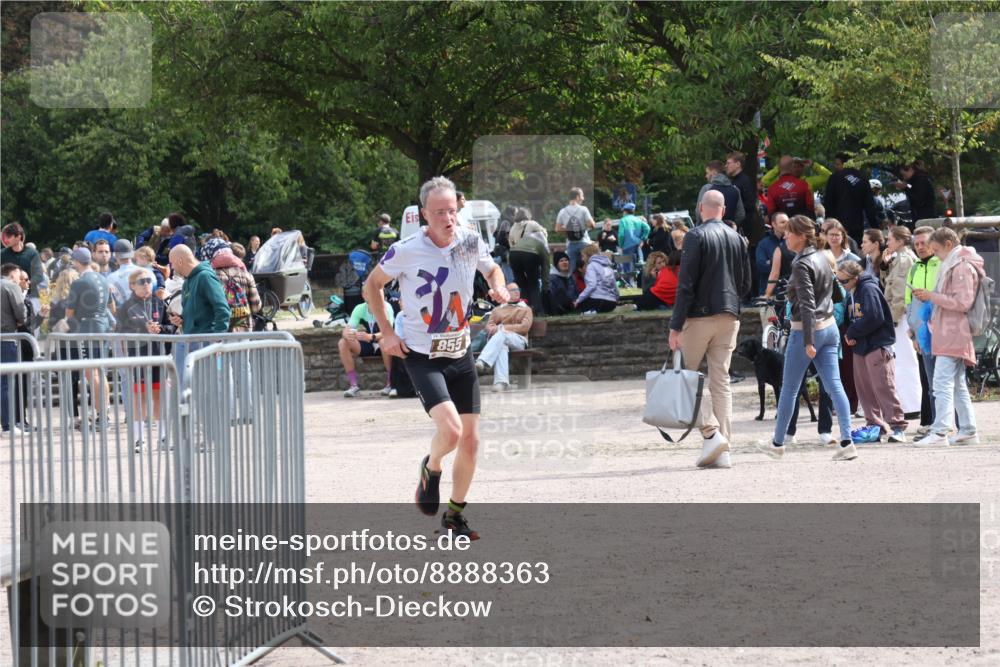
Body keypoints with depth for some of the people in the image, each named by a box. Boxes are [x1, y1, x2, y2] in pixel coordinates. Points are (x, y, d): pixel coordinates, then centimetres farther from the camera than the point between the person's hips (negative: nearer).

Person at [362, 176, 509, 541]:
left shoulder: (472, 243, -4)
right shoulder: (406, 250, -14)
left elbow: (492, 268, 19)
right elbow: (372, 285, 2)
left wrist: (498, 288, -4)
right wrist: (387, 333, -4)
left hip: (461, 354, 5)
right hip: (422, 357, -5)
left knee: (470, 441, 4)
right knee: (450, 429, -24)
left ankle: (455, 514, 23)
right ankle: (431, 469, 10)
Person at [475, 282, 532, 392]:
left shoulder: (526, 309, 22)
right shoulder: (497, 310, 29)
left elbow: (524, 327, 3)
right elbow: (489, 326, 15)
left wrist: (503, 328, -8)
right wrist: (494, 329, -12)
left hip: (518, 340, -1)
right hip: (496, 339, 1)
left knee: (501, 335, -37)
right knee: (502, 347, -39)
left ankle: (483, 362, -56)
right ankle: (501, 382, -56)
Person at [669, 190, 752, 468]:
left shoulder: (696, 236, -9)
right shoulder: (737, 239, 10)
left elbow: (686, 284, -13)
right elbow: (746, 284, 14)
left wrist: (676, 326, -13)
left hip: (700, 315, -5)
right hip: (730, 317, 5)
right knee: (721, 380, 6)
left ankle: (710, 432, -15)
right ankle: (722, 451, 2)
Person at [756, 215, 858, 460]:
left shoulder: (802, 265, -16)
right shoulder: (823, 257, 9)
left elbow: (807, 305, -21)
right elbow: (836, 294, 18)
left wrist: (808, 341, -23)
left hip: (807, 329, -8)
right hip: (830, 326, 8)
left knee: (789, 388, 7)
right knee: (834, 385, 1)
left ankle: (778, 443, 18)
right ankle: (847, 442, -10)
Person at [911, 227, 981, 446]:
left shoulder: (962, 267, -12)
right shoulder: (951, 265, 20)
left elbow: (963, 303, -19)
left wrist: (932, 296, -15)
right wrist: (929, 296, 11)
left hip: (953, 335, -11)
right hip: (948, 334, 11)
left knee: (943, 382, -14)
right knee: (958, 384, 11)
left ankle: (940, 432, -18)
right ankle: (968, 431, 13)